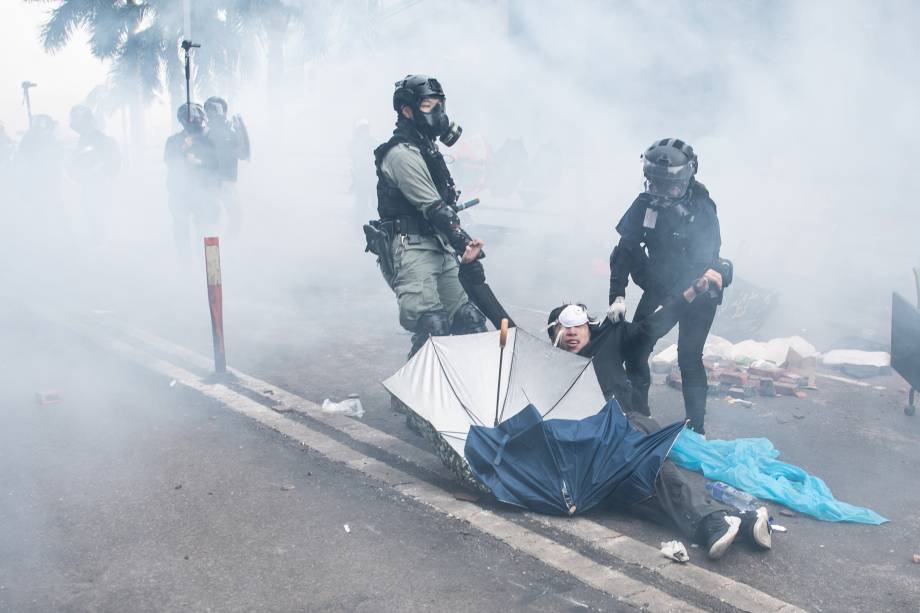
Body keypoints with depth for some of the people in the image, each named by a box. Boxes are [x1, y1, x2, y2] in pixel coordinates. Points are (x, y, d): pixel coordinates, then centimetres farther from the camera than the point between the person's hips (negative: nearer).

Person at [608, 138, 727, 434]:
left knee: (688, 357, -8)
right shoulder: (645, 204, -12)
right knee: (635, 348, -2)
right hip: (660, 286, 4)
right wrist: (617, 296, -20)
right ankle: (638, 414, 16)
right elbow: (624, 250, -10)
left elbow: (704, 263, -23)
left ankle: (696, 427, 7)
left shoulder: (701, 210, -21)